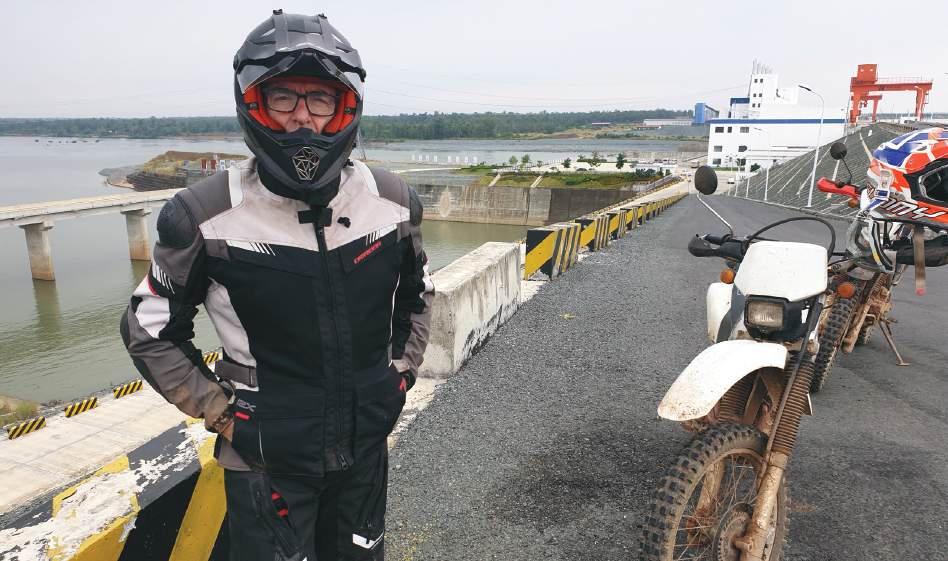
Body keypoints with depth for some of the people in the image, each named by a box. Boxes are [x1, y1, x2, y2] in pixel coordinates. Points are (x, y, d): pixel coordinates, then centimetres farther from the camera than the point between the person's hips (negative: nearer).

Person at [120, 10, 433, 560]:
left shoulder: (393, 201, -8)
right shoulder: (206, 216, -17)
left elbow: (416, 294, 9)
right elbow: (152, 331, -4)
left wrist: (400, 376, 4)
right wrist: (221, 412, -8)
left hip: (365, 444, 4)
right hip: (266, 457, -3)